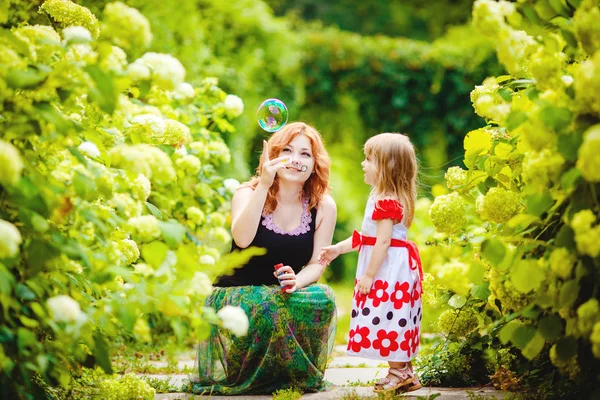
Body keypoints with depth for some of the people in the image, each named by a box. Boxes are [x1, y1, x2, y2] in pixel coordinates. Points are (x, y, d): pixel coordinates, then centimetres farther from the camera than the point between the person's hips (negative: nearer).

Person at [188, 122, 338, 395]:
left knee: (322, 298, -30)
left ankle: (302, 374, -10)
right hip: (236, 294, -3)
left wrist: (297, 281, -29)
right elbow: (242, 239, -29)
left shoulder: (323, 206, -1)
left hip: (284, 294, 3)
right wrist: (264, 186, -36)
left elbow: (317, 263, -5)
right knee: (268, 306, -37)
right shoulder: (248, 193, -8)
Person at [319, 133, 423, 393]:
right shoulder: (382, 198, 14)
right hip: (397, 267, 11)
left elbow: (383, 241, -22)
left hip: (389, 268, -11)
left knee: (388, 318, -4)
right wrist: (338, 249, 20)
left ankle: (399, 372, 3)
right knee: (397, 321, 13)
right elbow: (365, 237, 19)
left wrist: (369, 275, -20)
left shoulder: (386, 202, -19)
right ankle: (405, 373, 19)